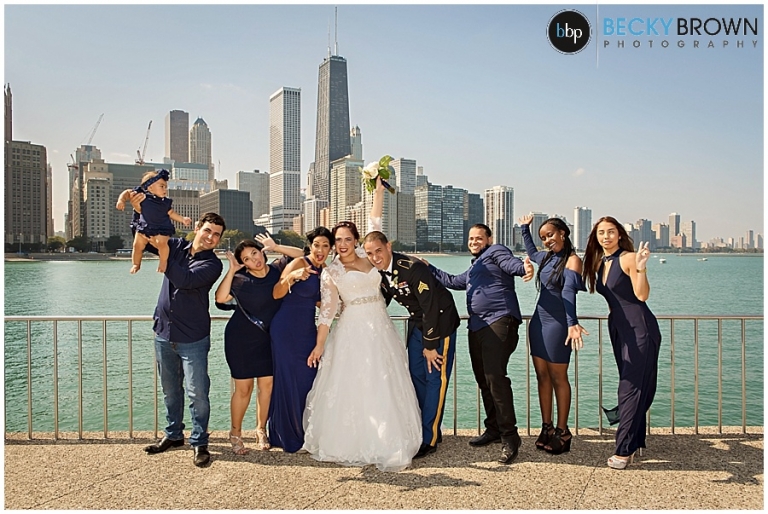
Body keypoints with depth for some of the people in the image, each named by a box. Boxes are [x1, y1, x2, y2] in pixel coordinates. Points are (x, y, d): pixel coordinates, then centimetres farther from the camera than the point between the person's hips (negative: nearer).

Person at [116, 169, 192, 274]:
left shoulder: (165, 202, 4)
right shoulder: (141, 194, -4)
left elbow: (171, 213, 15)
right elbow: (127, 193, 2)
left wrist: (182, 219, 7)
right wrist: (121, 200, -17)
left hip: (161, 229, 0)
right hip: (143, 227, 1)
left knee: (162, 242, -25)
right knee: (137, 245, 1)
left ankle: (163, 261, 1)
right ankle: (136, 264, 28)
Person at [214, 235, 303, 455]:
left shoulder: (277, 269, -2)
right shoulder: (239, 279, -11)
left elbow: (301, 255, -1)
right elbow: (221, 298, -25)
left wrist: (276, 247, -10)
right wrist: (231, 270, -22)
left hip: (267, 338, 3)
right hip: (240, 338, -3)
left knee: (267, 383, 6)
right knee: (243, 387, 1)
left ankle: (261, 430, 25)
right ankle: (235, 433, 21)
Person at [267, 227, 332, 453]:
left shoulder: (325, 270, 8)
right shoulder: (299, 263, -13)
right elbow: (276, 294, -20)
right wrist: (292, 277, -36)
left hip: (308, 330, 7)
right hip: (286, 330, -7)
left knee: (308, 379, 9)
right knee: (288, 380, 3)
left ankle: (304, 433, 26)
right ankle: (287, 436, 20)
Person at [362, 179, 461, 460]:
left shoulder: (412, 268, -29)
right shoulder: (378, 273, -6)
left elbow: (431, 307, -26)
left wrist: (430, 345, -20)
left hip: (441, 321, -8)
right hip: (417, 323, 8)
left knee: (435, 378, -4)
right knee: (415, 375, 10)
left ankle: (429, 439, 4)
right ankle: (424, 429, 24)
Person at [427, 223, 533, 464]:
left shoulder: (495, 251, 5)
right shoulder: (473, 270, 31)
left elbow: (510, 262, -16)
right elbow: (452, 281, 45)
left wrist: (524, 268, -39)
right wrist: (428, 268, 47)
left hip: (499, 322, -9)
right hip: (477, 326, 9)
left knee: (495, 376, -19)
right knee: (483, 379, 10)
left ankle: (510, 437, -12)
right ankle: (494, 429, 23)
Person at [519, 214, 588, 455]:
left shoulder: (572, 260, -11)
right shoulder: (547, 257, 11)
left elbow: (568, 293, -26)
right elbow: (531, 252, 37)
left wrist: (572, 323, -38)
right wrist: (524, 229, 33)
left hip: (557, 324, -7)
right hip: (538, 322, 7)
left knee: (558, 378, 2)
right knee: (542, 376, 10)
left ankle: (562, 431, 13)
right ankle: (546, 428, 20)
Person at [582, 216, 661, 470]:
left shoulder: (628, 258, -13)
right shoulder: (599, 263, 11)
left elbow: (642, 295, -22)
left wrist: (641, 268, -33)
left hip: (639, 327, -8)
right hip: (617, 327, 8)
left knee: (631, 387, -7)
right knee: (629, 385, 15)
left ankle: (624, 449, -3)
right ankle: (636, 440, 26)